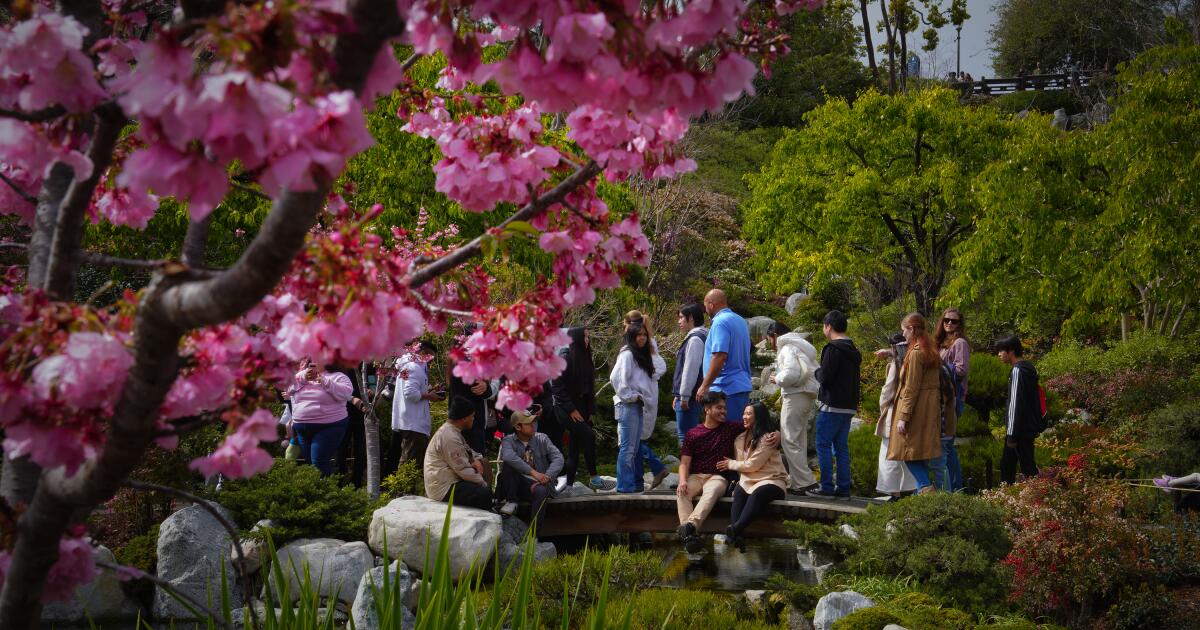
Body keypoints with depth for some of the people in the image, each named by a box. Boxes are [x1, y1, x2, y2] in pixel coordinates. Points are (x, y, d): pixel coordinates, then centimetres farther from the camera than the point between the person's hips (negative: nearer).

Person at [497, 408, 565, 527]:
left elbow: (558, 458, -3)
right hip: (515, 485, 0)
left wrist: (547, 477, -20)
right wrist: (533, 472, -31)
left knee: (541, 491, -35)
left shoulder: (542, 438, 8)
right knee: (508, 464, -25)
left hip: (536, 484, 0)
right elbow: (508, 456, -23)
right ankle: (511, 501, -15)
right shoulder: (509, 440, 1)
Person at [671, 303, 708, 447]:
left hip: (689, 397, -10)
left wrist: (684, 397, -19)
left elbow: (691, 369, -20)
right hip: (687, 397, 10)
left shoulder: (695, 339, -15)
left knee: (685, 436, -8)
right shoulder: (695, 337, 18)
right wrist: (678, 395, 22)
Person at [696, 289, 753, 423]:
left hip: (726, 388, -9)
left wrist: (705, 385, -17)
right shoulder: (741, 321, 17)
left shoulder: (720, 322, -12)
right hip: (743, 386, 9)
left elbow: (719, 356, -21)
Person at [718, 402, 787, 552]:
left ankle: (735, 529, -56)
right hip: (748, 480, 5)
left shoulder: (767, 438, -6)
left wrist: (731, 464, 4)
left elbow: (752, 465, -8)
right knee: (739, 492, -30)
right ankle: (736, 535, -50)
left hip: (771, 481, -5)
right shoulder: (741, 439, 17)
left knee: (757, 493, -38)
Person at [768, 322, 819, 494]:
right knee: (799, 441, 12)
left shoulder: (788, 349, -9)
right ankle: (797, 481, 15)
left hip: (796, 397, -10)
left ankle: (805, 482, -14)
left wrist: (778, 379, -5)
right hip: (807, 396, 10)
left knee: (790, 441, -9)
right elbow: (815, 372, 18)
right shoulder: (800, 346, 21)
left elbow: (791, 373, -25)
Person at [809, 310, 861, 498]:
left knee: (823, 445, -2)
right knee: (841, 447, 12)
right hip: (849, 405, 8)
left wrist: (817, 372, 2)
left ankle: (827, 488, -4)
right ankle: (843, 488, 11)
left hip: (832, 406, -8)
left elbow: (825, 377, -18)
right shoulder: (853, 350, 15)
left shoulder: (833, 349, -15)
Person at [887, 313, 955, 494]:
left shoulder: (915, 353, -13)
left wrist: (903, 417, -16)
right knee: (921, 455, 12)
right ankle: (924, 488, 13)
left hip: (917, 409, -9)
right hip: (931, 409, 9)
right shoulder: (932, 352, 13)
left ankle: (925, 486, -16)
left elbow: (911, 388, -16)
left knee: (909, 452, -6)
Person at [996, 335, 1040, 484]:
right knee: (1007, 463, 15)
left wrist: (1012, 434, -20)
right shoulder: (1028, 368, 13)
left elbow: (1016, 404, -20)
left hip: (1021, 429, -10)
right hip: (1029, 426, 10)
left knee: (1028, 466, -6)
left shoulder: (1018, 371, -17)